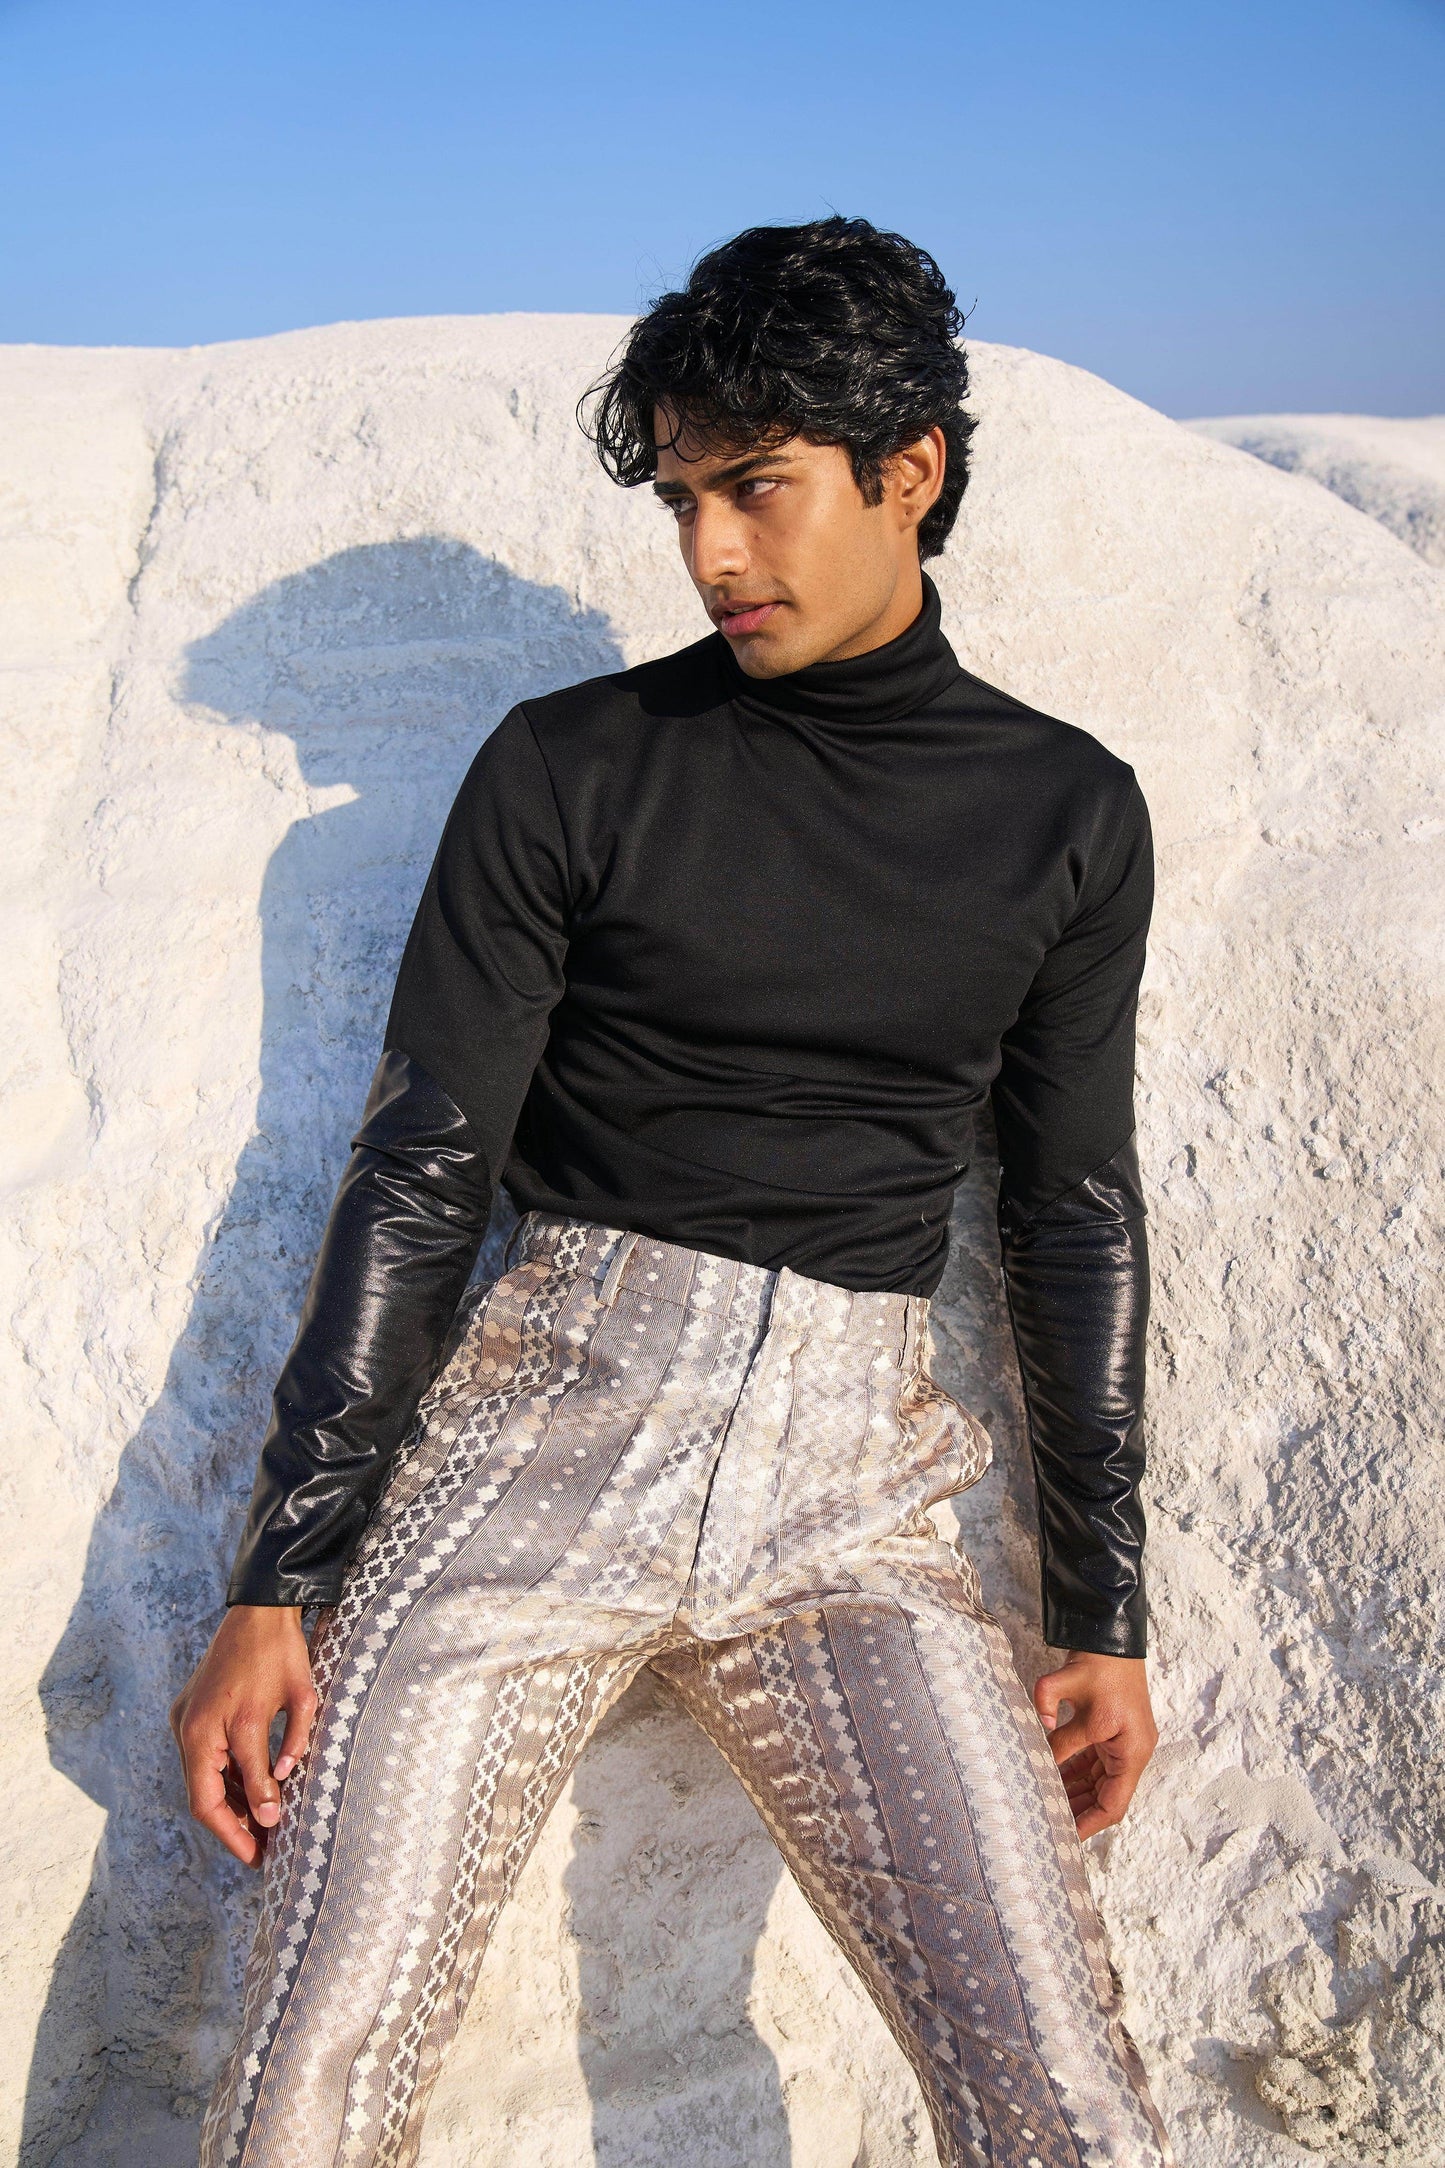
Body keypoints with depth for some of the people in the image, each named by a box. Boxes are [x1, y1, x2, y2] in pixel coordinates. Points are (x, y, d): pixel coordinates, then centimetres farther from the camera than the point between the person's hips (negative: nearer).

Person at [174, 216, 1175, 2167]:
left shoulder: (1066, 814, 10)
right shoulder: (571, 769, 4)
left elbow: (1077, 1219, 13)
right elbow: (418, 1180, 2)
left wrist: (1105, 1619, 12)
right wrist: (276, 1584, -3)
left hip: (848, 1496, 2)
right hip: (546, 1425, -1)